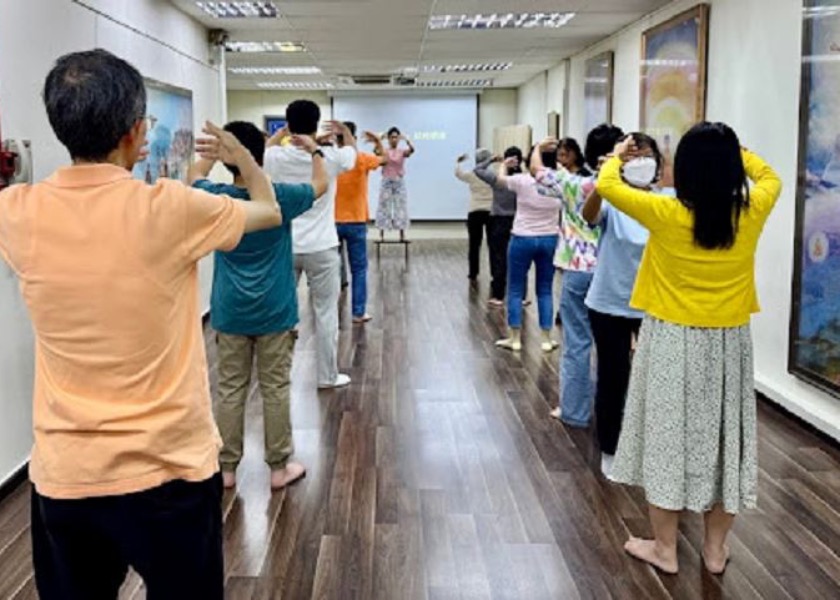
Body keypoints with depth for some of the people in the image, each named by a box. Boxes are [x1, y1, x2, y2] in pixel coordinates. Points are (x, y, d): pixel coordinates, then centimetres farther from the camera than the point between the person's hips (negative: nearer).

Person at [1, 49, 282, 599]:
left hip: (63, 474, 3)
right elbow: (269, 211, 4)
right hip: (169, 470, -3)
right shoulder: (171, 209, -16)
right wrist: (244, 159, 23)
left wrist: (119, 166, 25)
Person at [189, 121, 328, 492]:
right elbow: (321, 183, 7)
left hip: (229, 314, 2)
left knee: (230, 389, 10)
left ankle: (226, 468, 18)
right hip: (274, 313, -2)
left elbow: (195, 175, 18)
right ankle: (280, 467, 16)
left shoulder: (216, 198, -7)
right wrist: (313, 150, 20)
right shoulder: (279, 197, -12)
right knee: (276, 389, 7)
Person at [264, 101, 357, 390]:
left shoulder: (278, 158, -4)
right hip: (321, 248, -2)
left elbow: (266, 148, 22)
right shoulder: (330, 157, -7)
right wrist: (344, 130, 38)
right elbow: (352, 150, 17)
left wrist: (282, 132, 39)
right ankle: (328, 376, 13)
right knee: (325, 313, 6)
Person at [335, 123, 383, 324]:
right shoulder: (362, 159, -8)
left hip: (333, 222, 2)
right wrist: (378, 143, 26)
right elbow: (384, 159, 10)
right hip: (356, 223, -2)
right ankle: (358, 312, 7)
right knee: (359, 269, 6)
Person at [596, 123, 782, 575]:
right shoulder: (750, 214, -7)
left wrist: (617, 157, 17)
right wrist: (732, 150, 25)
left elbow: (606, 185, -2)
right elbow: (770, 178, 16)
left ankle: (664, 548, 20)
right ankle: (715, 548, 26)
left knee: (669, 437, 8)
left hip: (673, 342, -3)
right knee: (722, 438, 14)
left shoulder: (666, 215, -15)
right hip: (728, 344, 3)